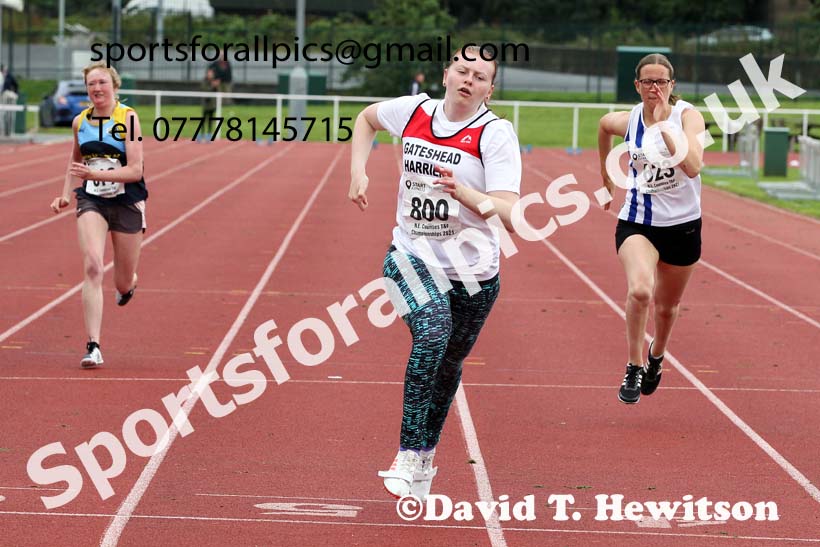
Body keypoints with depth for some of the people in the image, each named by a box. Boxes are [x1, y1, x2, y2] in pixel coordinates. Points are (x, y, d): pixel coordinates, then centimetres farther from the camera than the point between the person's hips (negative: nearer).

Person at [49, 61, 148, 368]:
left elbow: (135, 171, -18)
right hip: (91, 202, 2)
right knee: (92, 266, -22)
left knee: (123, 285, 11)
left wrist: (94, 174, -28)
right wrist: (66, 194, 11)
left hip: (127, 203, -2)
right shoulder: (80, 121, 3)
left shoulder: (128, 118, -11)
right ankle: (93, 347, -25)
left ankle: (128, 284, 53)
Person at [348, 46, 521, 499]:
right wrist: (358, 171, 6)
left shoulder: (495, 133, -14)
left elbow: (508, 215, -22)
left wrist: (460, 190, -37)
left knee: (448, 365, 13)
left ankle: (424, 460, 36)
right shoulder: (413, 110, -3)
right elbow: (366, 118, 20)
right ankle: (409, 454, -24)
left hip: (472, 273, 0)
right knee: (432, 332, -28)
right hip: (411, 258, 0)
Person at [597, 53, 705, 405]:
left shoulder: (687, 115, -14)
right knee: (640, 290, -29)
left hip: (682, 226, 0)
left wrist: (664, 125, -34)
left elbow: (692, 167, -31)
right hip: (637, 222, 0)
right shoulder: (627, 121, -6)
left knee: (667, 307, 18)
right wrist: (606, 174, 28)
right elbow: (603, 124, 21)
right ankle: (634, 368, -11)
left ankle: (656, 357, 50)